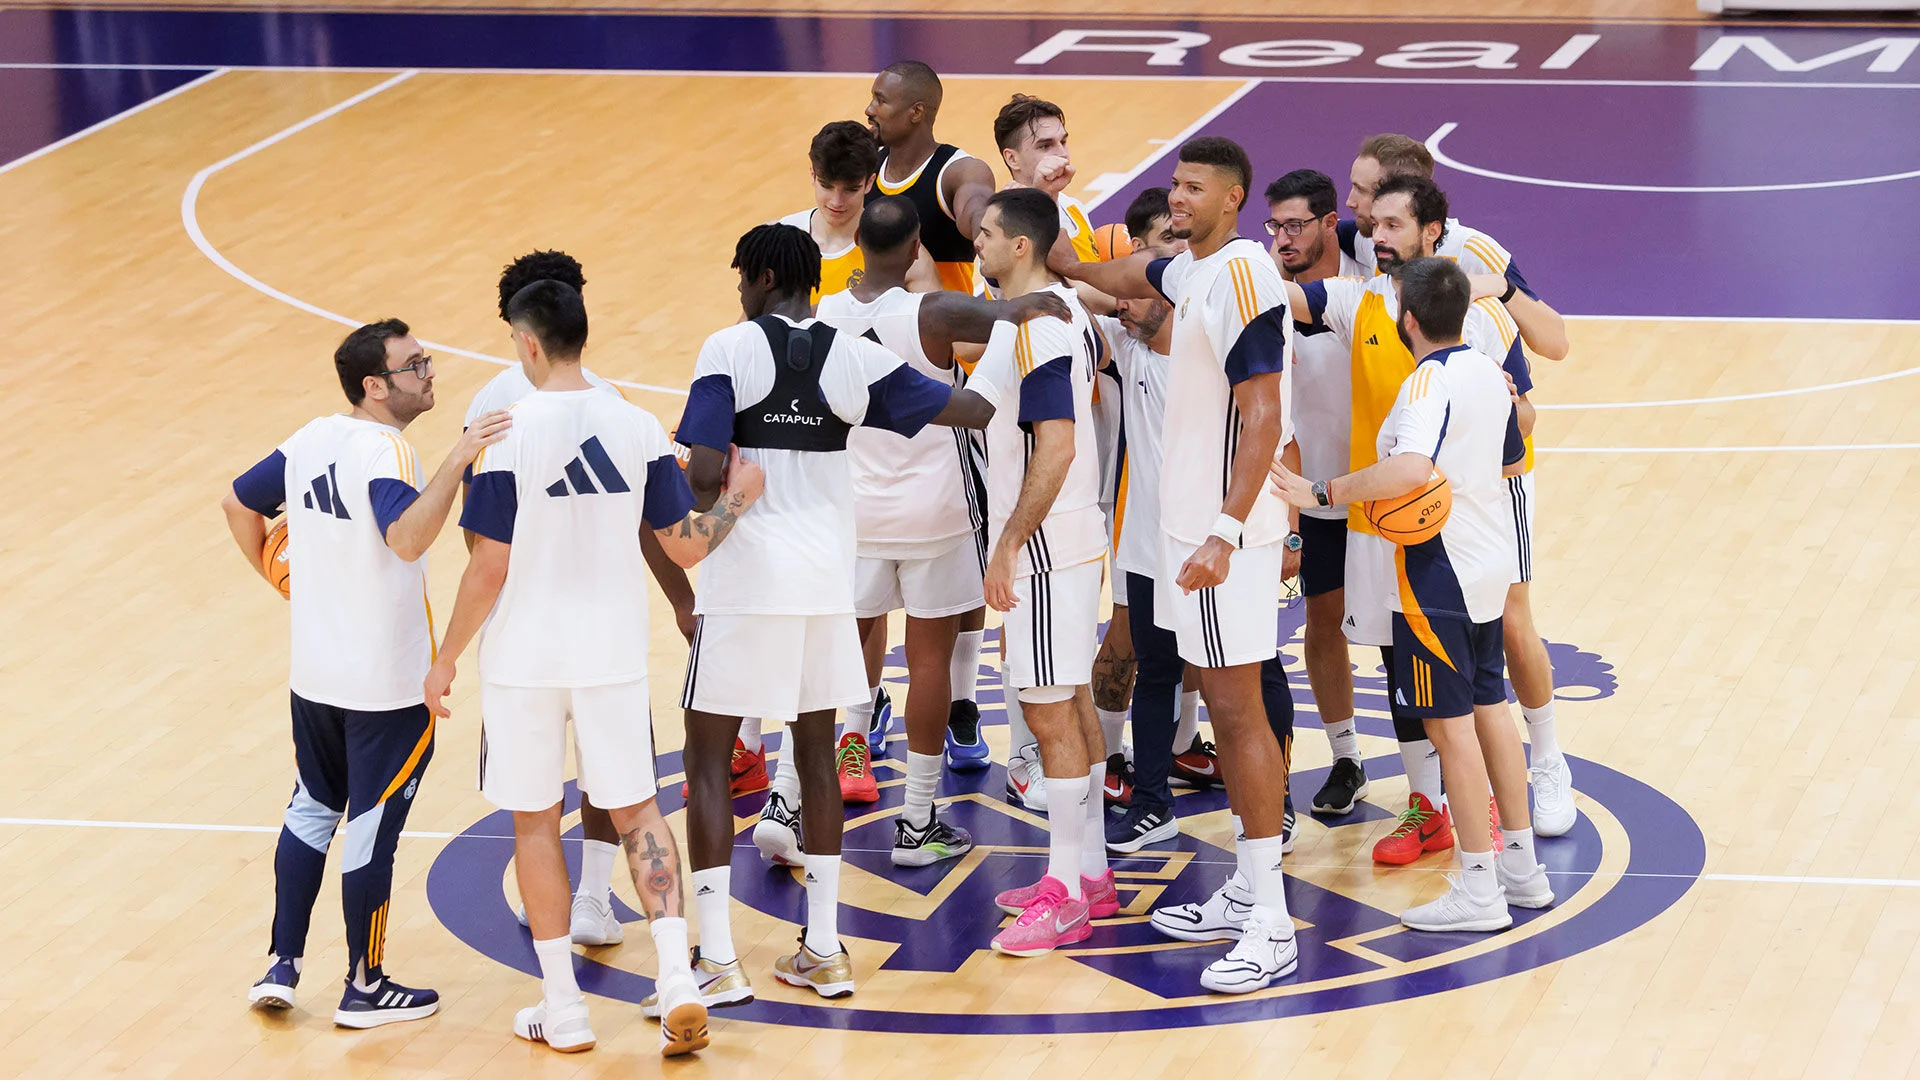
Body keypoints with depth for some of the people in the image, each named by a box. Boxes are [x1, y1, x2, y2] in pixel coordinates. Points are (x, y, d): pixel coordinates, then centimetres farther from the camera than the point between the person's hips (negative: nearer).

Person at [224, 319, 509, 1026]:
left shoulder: (311, 440, 3)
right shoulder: (383, 452, -21)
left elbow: (239, 504, 16)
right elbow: (406, 539, -39)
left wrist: (282, 581, 27)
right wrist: (457, 462, -44)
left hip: (314, 675, 7)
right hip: (388, 684, -7)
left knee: (312, 808, 20)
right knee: (372, 828, 3)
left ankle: (281, 965, 20)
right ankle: (365, 988, 13)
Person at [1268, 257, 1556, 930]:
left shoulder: (1427, 383, -21)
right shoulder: (1487, 372, 6)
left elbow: (1410, 470, -38)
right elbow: (1511, 460, 20)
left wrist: (1322, 493, -34)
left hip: (1439, 575, -9)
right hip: (1490, 565, 9)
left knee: (1451, 723, -3)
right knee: (1489, 707, 18)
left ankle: (1479, 891, 0)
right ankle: (1522, 867, 25)